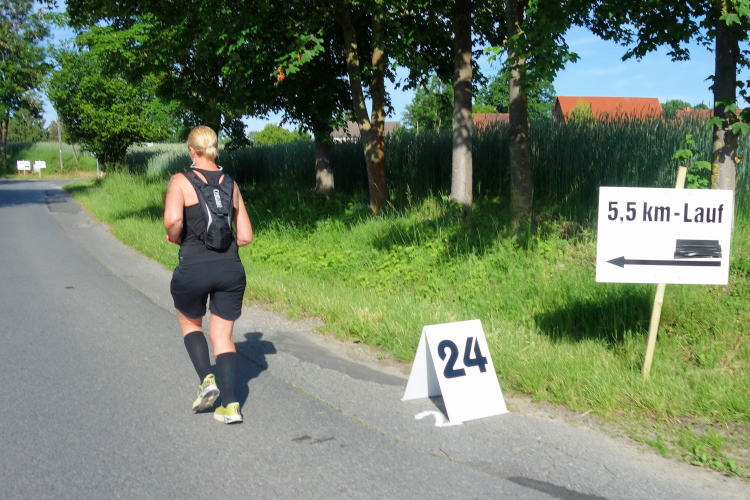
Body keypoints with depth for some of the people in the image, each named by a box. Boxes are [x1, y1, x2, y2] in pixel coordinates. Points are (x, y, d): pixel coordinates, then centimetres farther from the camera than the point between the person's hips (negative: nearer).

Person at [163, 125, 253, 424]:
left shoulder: (181, 181, -4)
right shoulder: (231, 184, 8)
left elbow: (172, 219, -22)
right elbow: (245, 236, 8)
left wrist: (176, 239, -2)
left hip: (193, 269, -3)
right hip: (231, 268, 3)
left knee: (190, 323, 25)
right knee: (223, 336, 12)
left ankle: (207, 380, 9)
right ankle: (230, 405, 5)